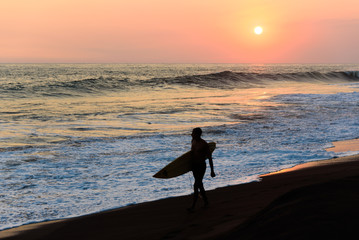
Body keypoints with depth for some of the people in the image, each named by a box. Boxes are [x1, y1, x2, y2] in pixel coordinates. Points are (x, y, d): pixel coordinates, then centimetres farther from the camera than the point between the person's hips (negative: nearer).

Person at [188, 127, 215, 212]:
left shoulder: (204, 144, -18)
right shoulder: (193, 141, 4)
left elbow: (210, 158, -14)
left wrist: (212, 171, -13)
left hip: (201, 166, -8)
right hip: (194, 165, 8)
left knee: (196, 186, -10)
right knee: (199, 184, 16)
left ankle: (193, 207, -8)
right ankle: (205, 201, 31)